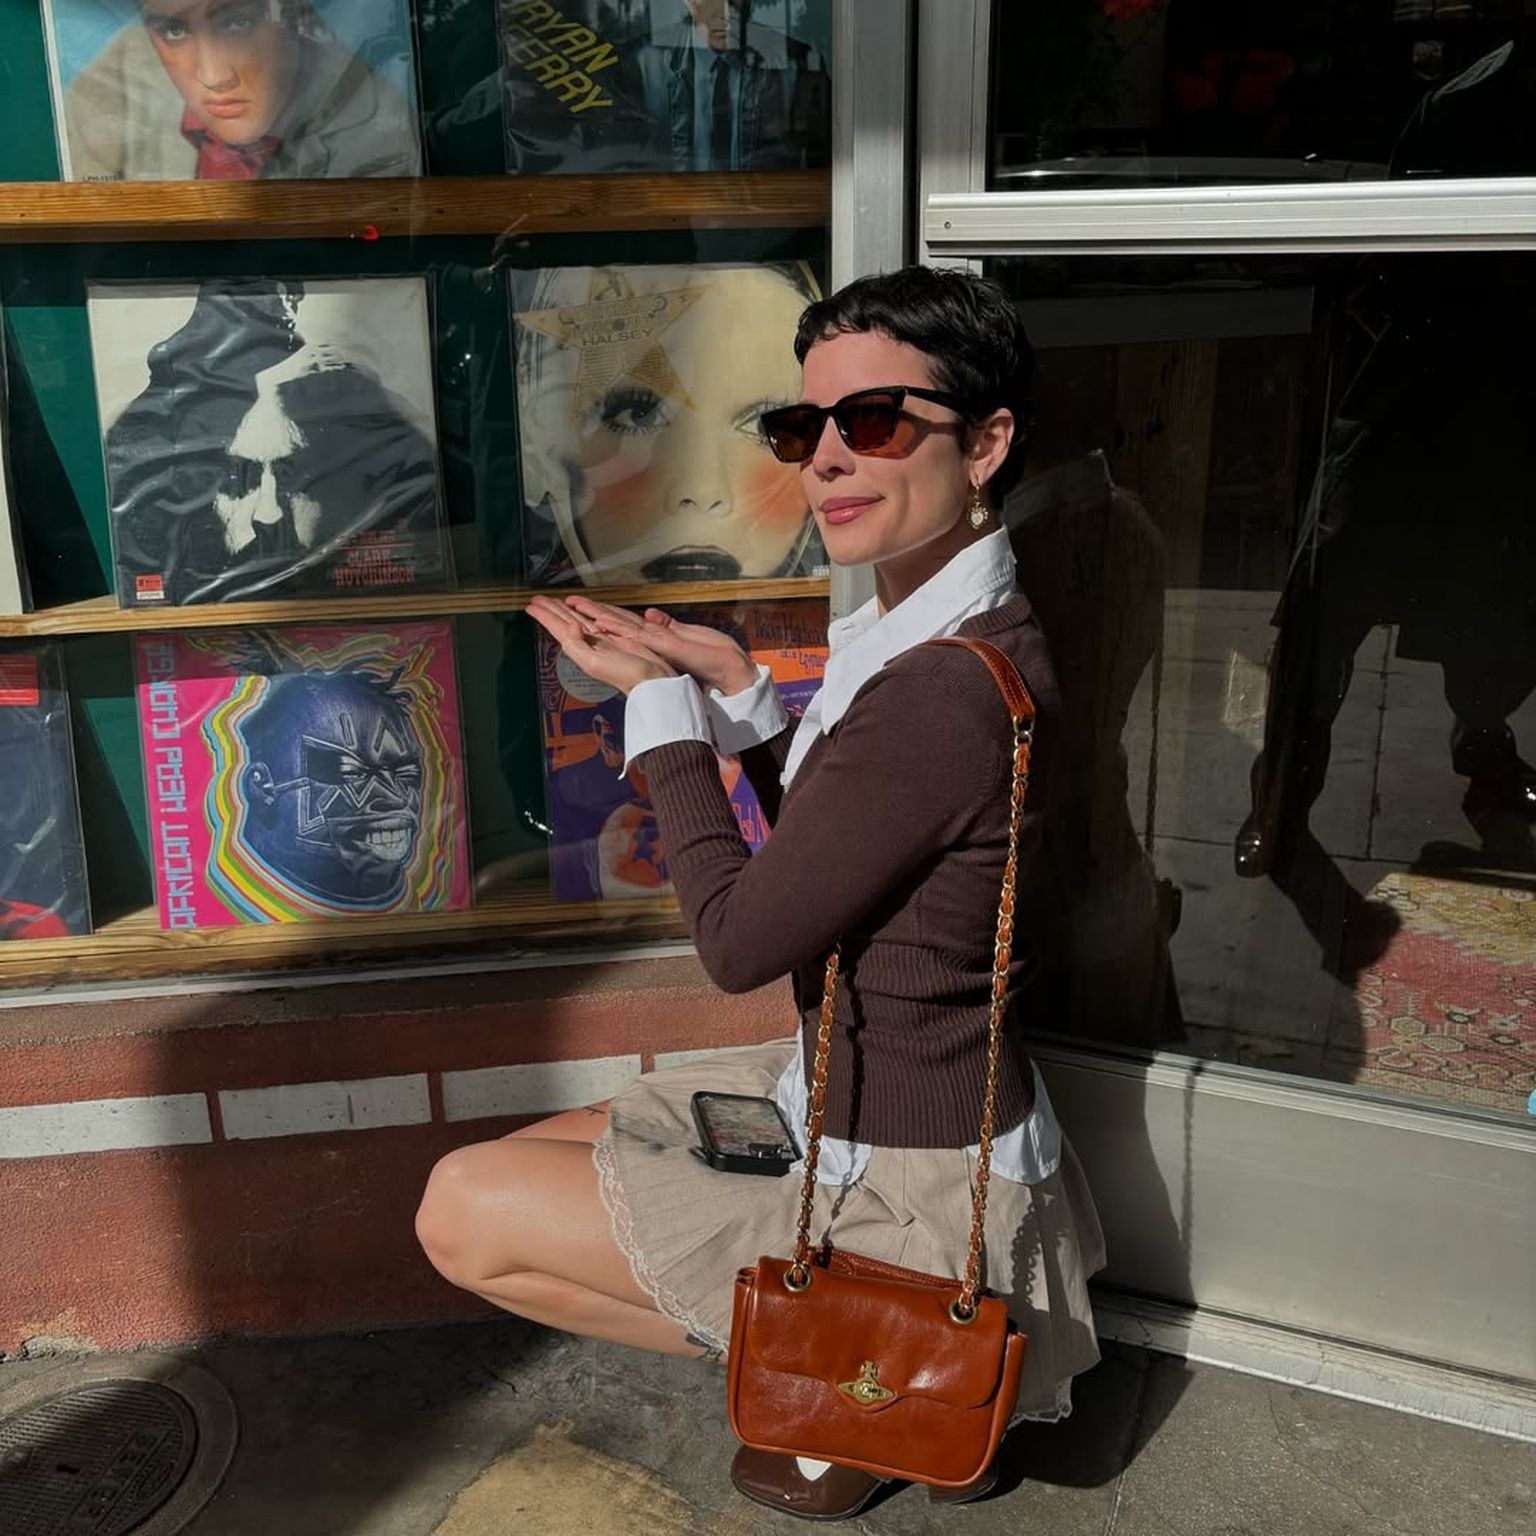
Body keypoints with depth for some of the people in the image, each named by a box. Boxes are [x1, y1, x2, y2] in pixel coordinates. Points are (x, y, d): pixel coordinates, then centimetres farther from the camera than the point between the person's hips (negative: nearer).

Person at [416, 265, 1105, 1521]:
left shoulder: (946, 691, -30)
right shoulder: (942, 627, 1)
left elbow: (740, 940, -21)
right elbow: (826, 857, 11)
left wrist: (663, 707, -11)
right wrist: (736, 689, 0)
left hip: (900, 1183, -9)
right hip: (852, 1091, 9)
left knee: (465, 1211, -3)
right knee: (531, 1158, 20)